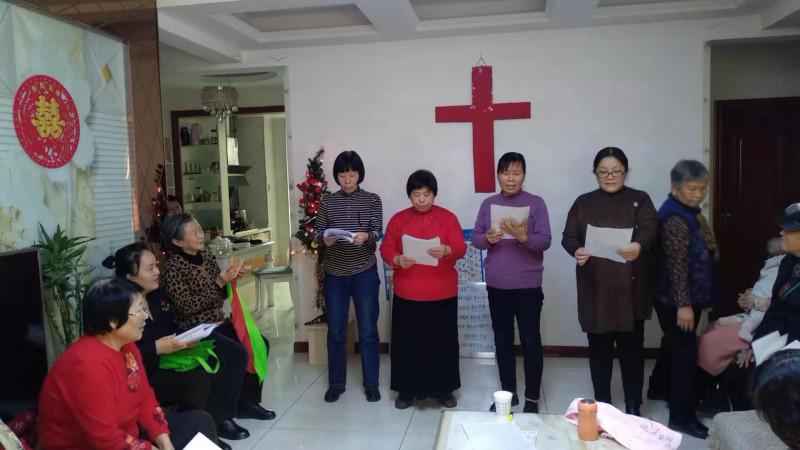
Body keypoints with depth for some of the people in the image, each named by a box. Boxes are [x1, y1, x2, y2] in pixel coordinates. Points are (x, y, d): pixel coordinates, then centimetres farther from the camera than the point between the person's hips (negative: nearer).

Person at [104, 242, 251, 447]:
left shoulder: (159, 294, 6)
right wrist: (156, 348, -27)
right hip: (143, 378, -9)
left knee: (236, 353, -1)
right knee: (198, 380, -33)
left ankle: (219, 418, 4)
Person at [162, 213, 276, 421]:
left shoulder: (207, 255, 6)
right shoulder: (173, 267, -15)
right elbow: (188, 306, -19)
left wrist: (231, 279, -6)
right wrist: (219, 283, -22)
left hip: (218, 321, 7)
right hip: (194, 328, -7)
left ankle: (249, 401, 7)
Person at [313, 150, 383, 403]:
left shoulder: (372, 200, 1)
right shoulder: (327, 202, 5)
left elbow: (377, 232, -8)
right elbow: (316, 233, 3)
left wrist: (366, 236, -30)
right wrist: (324, 239, -20)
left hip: (365, 273, -1)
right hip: (334, 274, 2)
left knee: (368, 331, 5)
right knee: (335, 332, 9)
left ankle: (371, 384, 19)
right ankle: (336, 384, 23)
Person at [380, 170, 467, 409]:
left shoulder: (448, 218, 1)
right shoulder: (398, 219, 5)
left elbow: (461, 248, -8)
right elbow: (386, 249, 2)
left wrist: (446, 251, -30)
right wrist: (397, 260, -19)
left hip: (442, 294, -1)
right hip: (407, 294, 1)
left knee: (442, 342, 7)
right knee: (407, 343, 6)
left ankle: (444, 389, 23)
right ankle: (407, 390, 21)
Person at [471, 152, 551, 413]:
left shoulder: (536, 203, -5)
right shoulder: (488, 204, 6)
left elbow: (545, 241, -10)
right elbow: (475, 237, 5)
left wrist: (524, 237, -29)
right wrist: (488, 238, -17)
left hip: (528, 285, -3)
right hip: (497, 285, 4)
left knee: (530, 341, 4)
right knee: (502, 340, 13)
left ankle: (532, 398, 17)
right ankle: (508, 392, 27)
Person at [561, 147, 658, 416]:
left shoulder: (639, 200, 5)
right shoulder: (583, 203, 9)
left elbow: (649, 228, -13)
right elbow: (568, 237, 1)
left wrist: (639, 246, -37)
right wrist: (577, 251, -23)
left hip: (630, 288, -1)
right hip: (595, 289, 1)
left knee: (632, 347, 5)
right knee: (599, 348, 9)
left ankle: (633, 409, 18)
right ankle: (602, 405, 23)